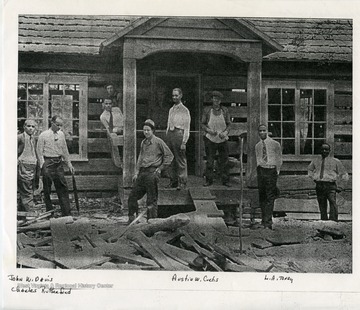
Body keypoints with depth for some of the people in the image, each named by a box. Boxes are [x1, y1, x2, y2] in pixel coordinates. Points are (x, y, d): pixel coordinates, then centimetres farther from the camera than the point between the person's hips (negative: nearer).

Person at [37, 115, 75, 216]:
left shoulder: (61, 134, 9)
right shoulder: (43, 135, -6)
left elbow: (65, 150, 16)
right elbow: (40, 152, -5)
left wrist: (69, 164, 15)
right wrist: (43, 166, -11)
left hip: (59, 162, 4)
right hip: (48, 162, -4)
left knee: (63, 188, 1)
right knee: (47, 190, 2)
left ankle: (67, 213, 3)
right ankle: (49, 212, 12)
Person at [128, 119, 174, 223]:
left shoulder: (158, 142, -4)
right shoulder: (143, 143, 15)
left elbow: (169, 156, -2)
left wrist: (160, 168, -5)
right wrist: (137, 172, 11)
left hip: (152, 172, -7)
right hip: (142, 172, 7)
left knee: (151, 200, -3)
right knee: (132, 197, 6)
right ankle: (132, 219, 17)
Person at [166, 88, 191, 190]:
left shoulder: (184, 110, -3)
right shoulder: (171, 110, 17)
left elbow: (187, 127, -6)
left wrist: (184, 142, -13)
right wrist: (167, 135, 12)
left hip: (179, 134, -7)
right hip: (170, 134, 7)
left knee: (181, 159, -5)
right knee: (171, 159, 9)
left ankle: (182, 182, -1)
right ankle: (173, 181, 15)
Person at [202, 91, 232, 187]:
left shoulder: (225, 110, 5)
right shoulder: (207, 110, 1)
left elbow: (229, 124, 9)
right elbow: (203, 124, 5)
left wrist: (225, 132, -9)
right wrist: (209, 131, -13)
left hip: (223, 139, 1)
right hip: (210, 139, -1)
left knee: (224, 161, 2)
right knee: (209, 161, 0)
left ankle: (225, 180, 11)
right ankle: (209, 180, 9)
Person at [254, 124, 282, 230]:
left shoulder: (275, 144, 1)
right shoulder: (257, 146, 12)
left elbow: (279, 158, 7)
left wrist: (277, 171, 2)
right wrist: (259, 167, 7)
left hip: (271, 171, -4)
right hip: (261, 170, 4)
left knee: (270, 197, -7)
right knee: (262, 197, 5)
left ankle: (267, 222, -10)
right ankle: (264, 221, 12)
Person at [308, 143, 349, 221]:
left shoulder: (335, 161, 7)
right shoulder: (316, 161, 15)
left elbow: (344, 175, 13)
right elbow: (309, 170, 35)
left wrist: (339, 187, 6)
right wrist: (314, 178, 17)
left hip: (330, 185, -3)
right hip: (319, 185, 3)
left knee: (333, 202, -22)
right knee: (322, 205, 1)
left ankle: (333, 220, -28)